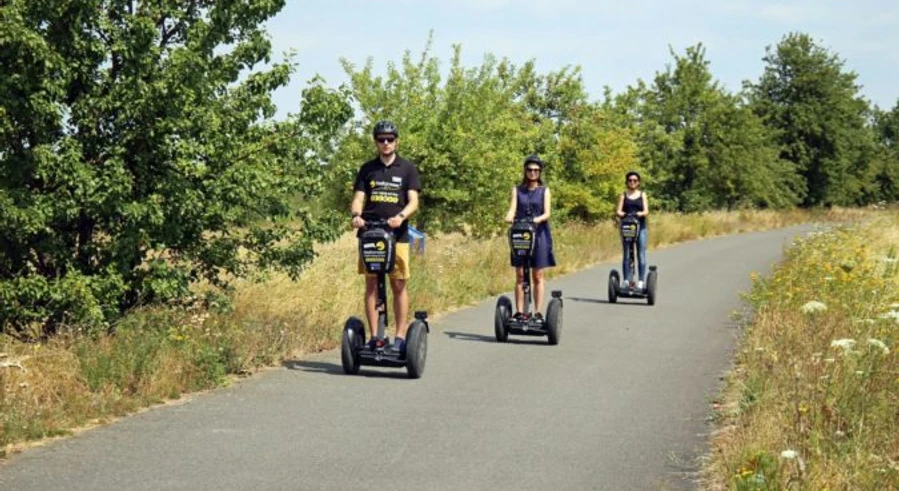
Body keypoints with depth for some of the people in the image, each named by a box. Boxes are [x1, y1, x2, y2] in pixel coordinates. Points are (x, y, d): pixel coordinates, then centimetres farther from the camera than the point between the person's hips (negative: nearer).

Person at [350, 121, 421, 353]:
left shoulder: (407, 168, 6)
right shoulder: (367, 169, 11)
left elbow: (413, 202, -2)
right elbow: (358, 198, 7)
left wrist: (400, 216, -22)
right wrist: (356, 215, -16)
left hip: (397, 235, -2)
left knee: (398, 286, 0)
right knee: (371, 285, 2)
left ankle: (400, 337, 6)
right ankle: (374, 337, 6)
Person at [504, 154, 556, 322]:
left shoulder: (544, 191, 6)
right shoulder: (517, 190, 9)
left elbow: (547, 213, -5)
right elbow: (512, 209, -3)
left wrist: (537, 219, -27)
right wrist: (509, 217, -27)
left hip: (539, 235, -1)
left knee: (537, 276, 2)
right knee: (520, 276, -1)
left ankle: (538, 313, 5)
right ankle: (519, 312, 2)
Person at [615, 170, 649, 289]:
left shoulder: (642, 195, 13)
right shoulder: (623, 195, 12)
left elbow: (646, 211, 0)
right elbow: (618, 211, 1)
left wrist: (640, 213, -22)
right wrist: (622, 214, -22)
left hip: (640, 227, 0)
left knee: (641, 255, -4)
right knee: (626, 254, -4)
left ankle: (641, 281, -3)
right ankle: (627, 280, -2)